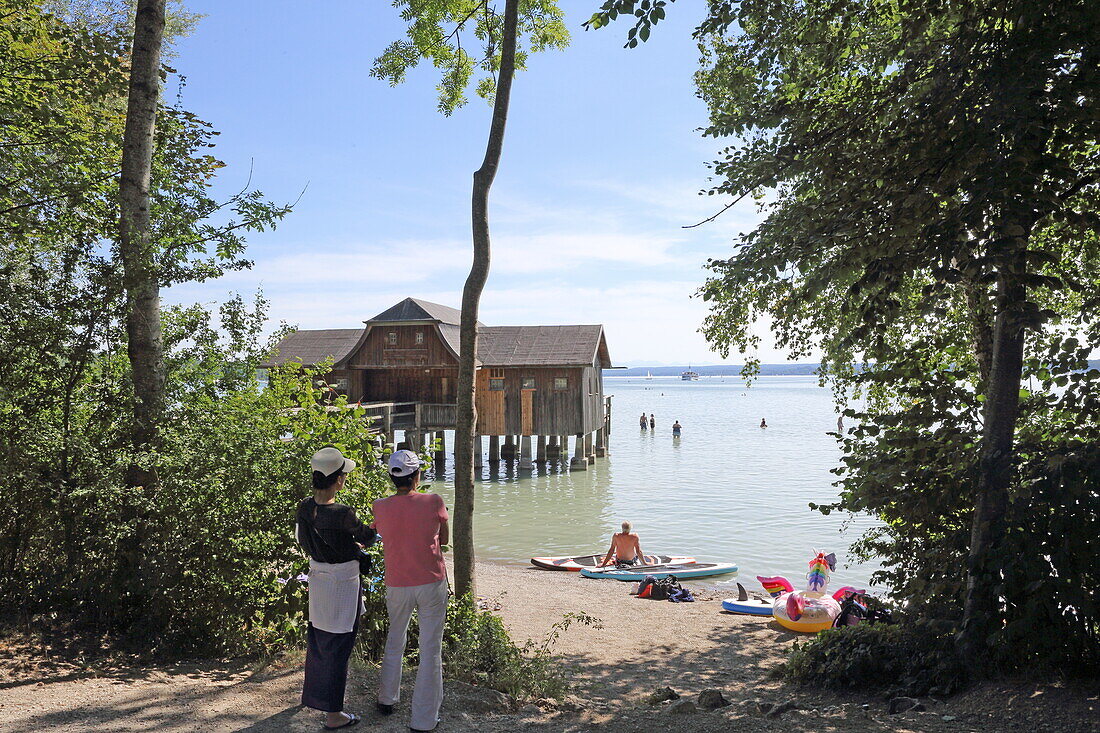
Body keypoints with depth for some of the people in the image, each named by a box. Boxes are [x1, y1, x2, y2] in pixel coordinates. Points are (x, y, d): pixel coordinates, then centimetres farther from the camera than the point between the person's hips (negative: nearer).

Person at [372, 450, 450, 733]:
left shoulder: (381, 507, -7)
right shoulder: (433, 502, -13)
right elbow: (444, 539, 1)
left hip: (397, 586, 3)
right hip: (432, 584, -3)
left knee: (394, 642, 25)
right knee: (430, 650, 7)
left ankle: (387, 699, 41)